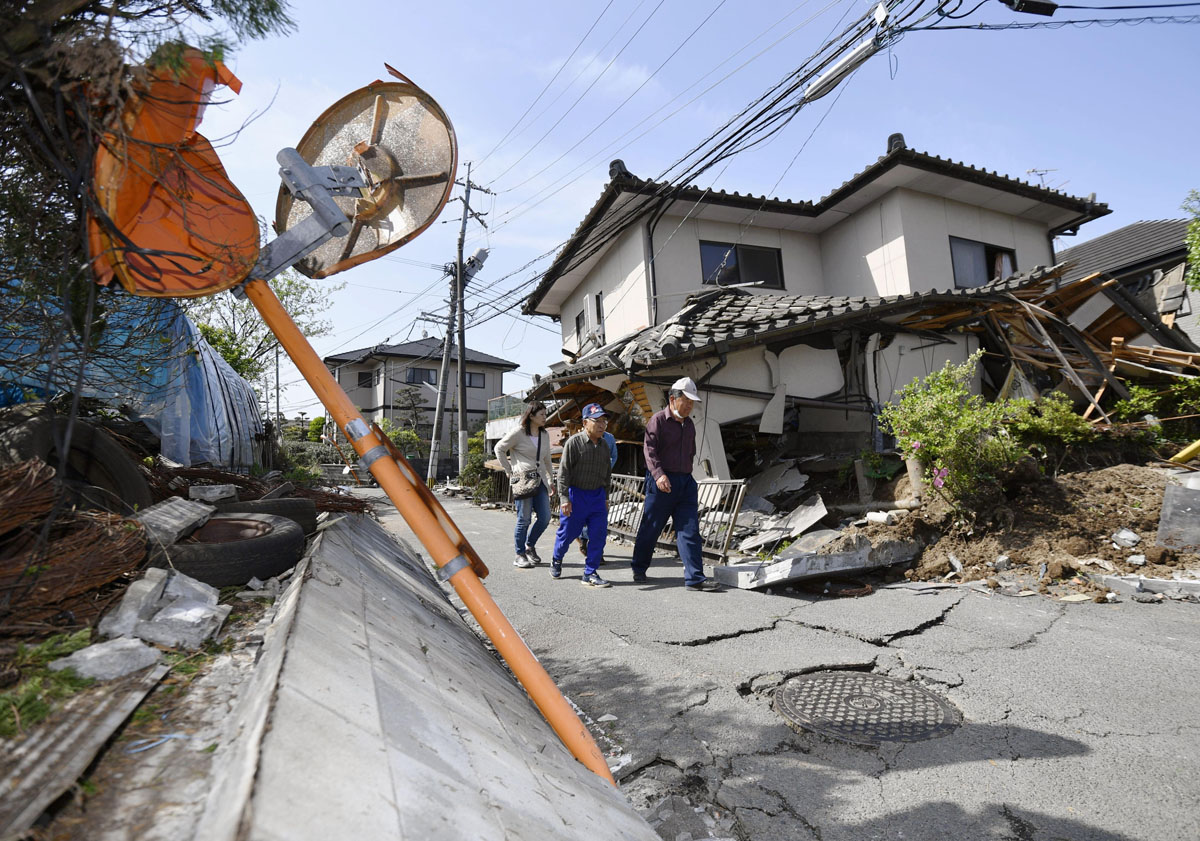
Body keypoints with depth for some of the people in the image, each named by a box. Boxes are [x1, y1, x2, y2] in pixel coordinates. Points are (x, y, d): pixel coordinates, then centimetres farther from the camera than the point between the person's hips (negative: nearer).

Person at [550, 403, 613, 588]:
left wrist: (606, 497, 18)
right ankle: (556, 559, 36)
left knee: (599, 534, 0)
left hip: (597, 496, 5)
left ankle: (589, 573, 10)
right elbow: (563, 472, -12)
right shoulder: (574, 442, -12)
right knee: (568, 532, 7)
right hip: (576, 494, -5)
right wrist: (564, 498, -16)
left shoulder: (604, 446, 6)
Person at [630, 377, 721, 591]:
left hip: (686, 482, 6)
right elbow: (650, 449, -15)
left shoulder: (689, 424, 16)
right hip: (661, 482, -6)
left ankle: (695, 577, 0)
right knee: (650, 528, 5)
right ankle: (639, 569, 23)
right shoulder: (658, 420, -6)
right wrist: (659, 474, -27)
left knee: (690, 530, -1)